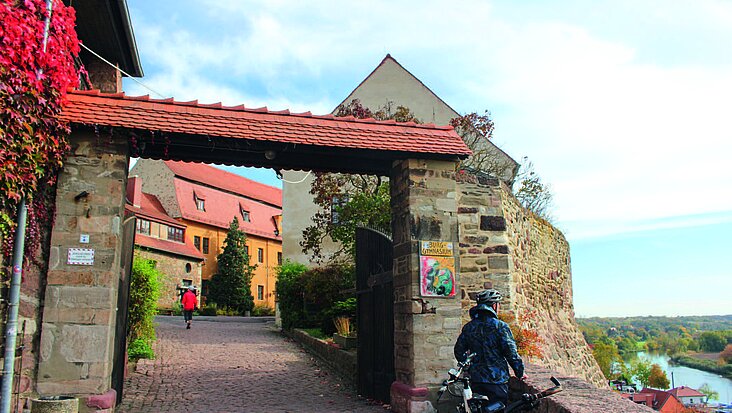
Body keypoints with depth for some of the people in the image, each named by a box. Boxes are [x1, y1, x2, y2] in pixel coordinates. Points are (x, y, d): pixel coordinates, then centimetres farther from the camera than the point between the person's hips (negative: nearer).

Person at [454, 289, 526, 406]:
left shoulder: (468, 327, 5)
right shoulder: (500, 326, -11)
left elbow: (459, 352, 10)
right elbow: (511, 353, -11)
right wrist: (520, 373, 3)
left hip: (476, 380, 5)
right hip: (497, 380, -4)